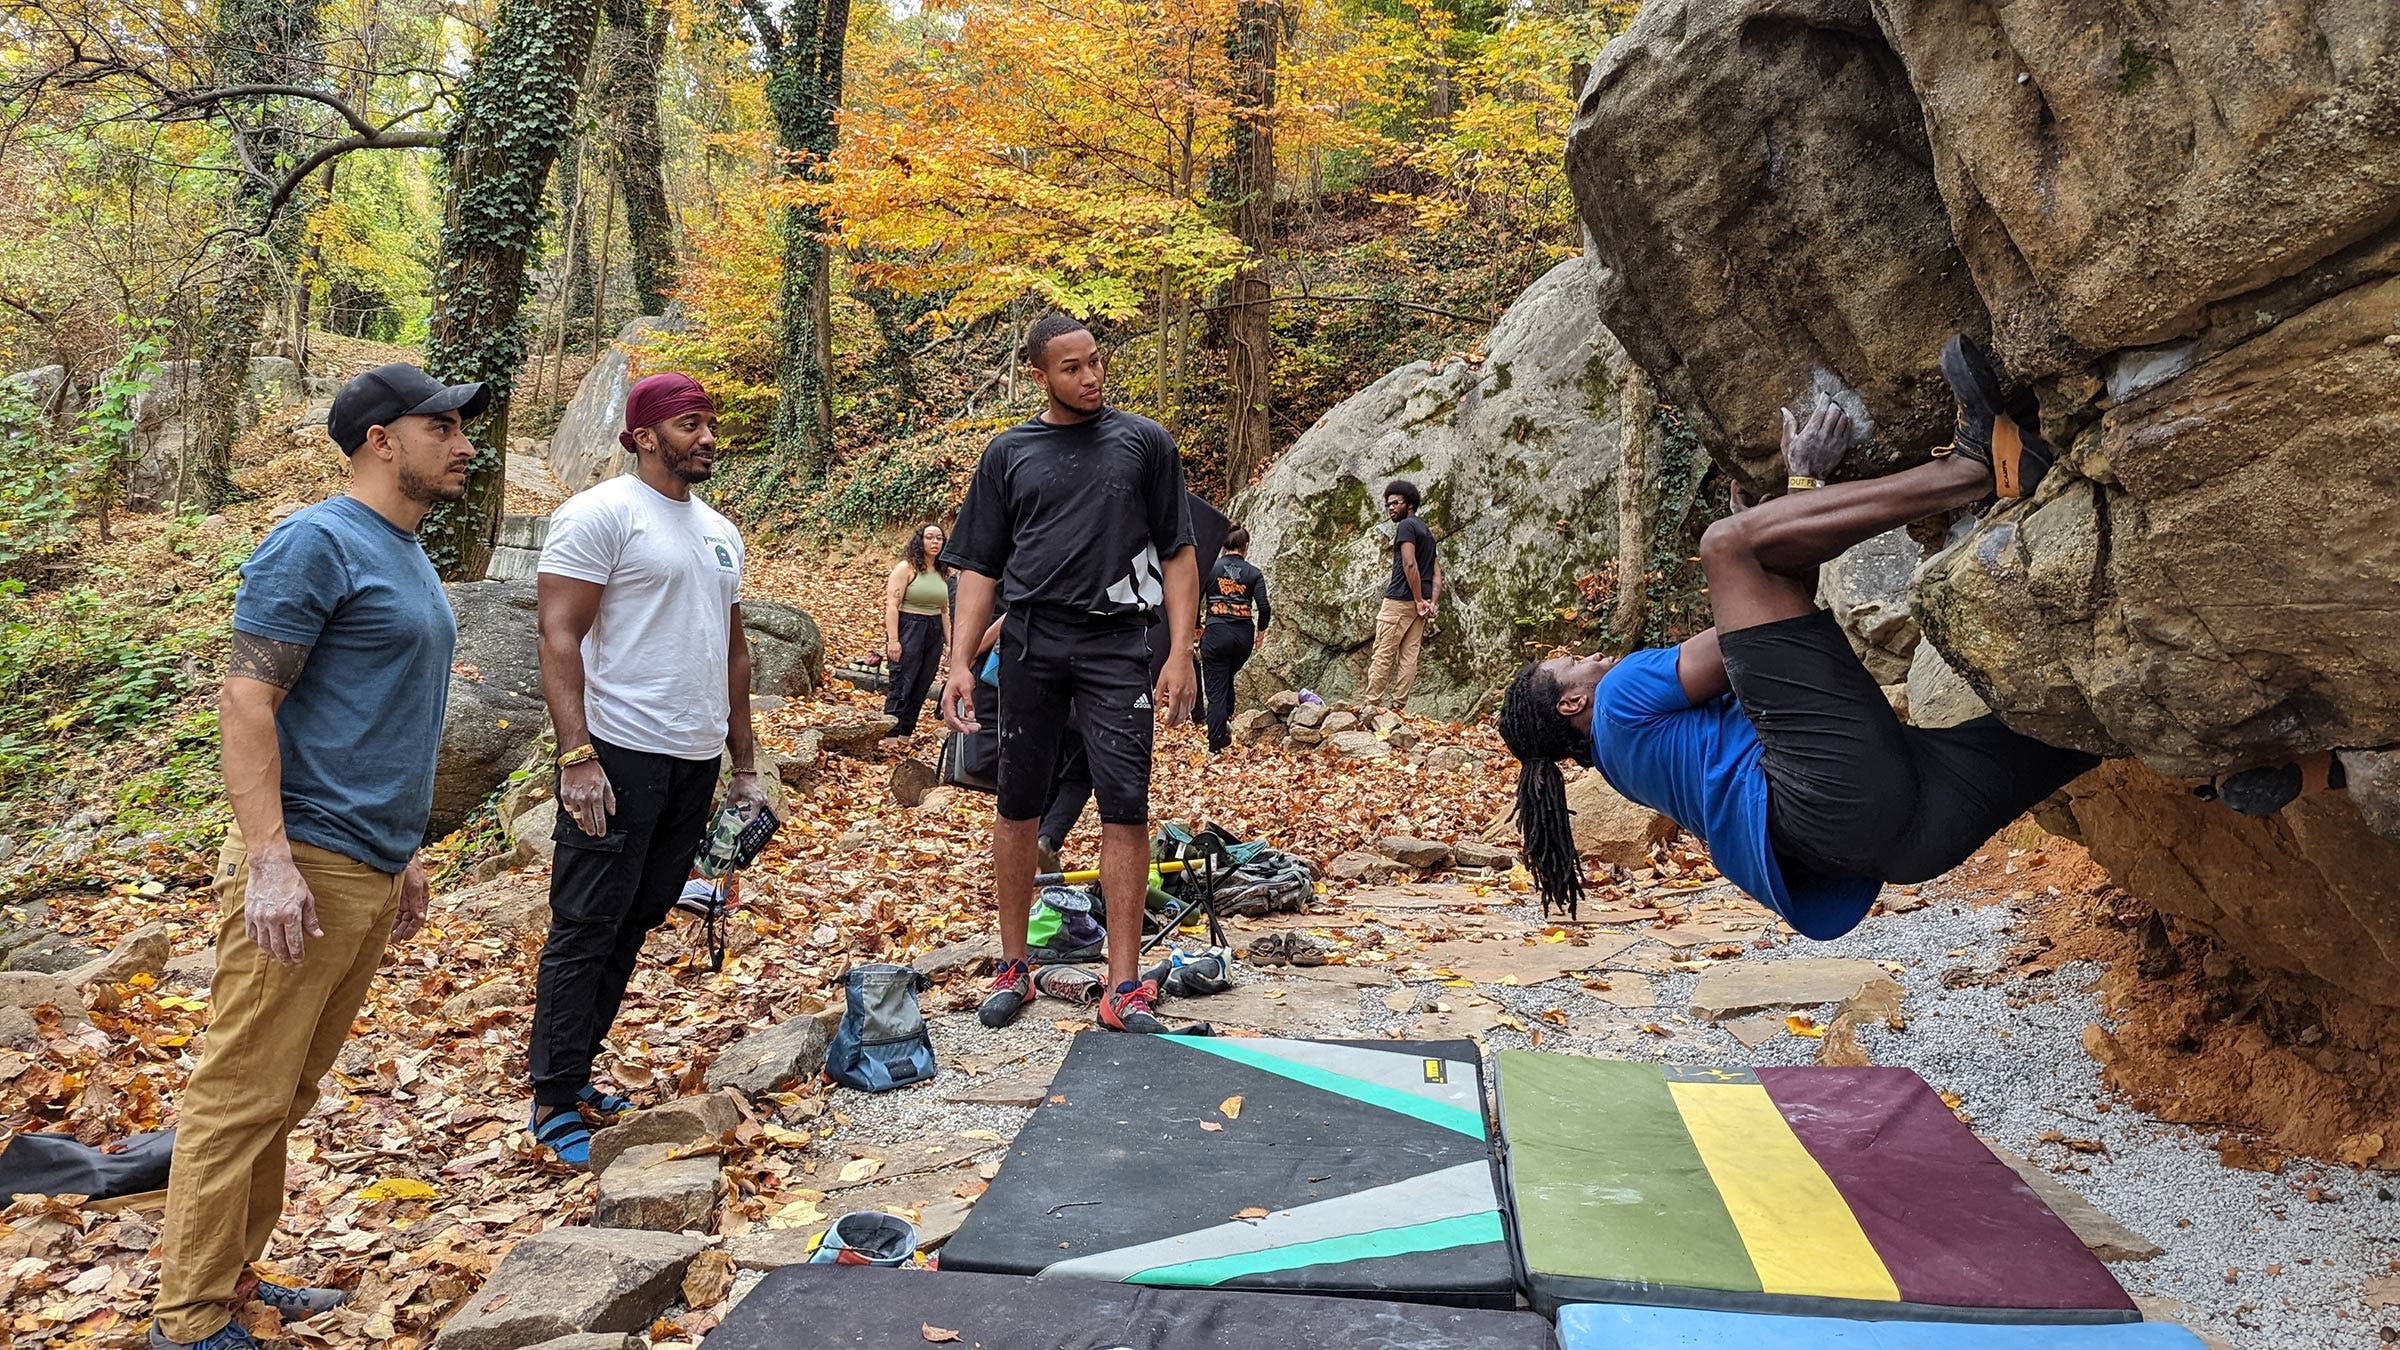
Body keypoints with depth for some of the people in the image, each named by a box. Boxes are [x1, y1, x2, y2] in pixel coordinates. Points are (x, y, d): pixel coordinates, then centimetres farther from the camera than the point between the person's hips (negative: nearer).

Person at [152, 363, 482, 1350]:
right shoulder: (319, 542, -10)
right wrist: (269, 859, -22)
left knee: (286, 1096, 15)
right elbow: (246, 697, -16)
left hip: (373, 872, 9)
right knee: (242, 1097, -1)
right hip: (307, 866, -9)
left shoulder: (408, 557, 17)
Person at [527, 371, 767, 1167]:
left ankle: (575, 1074, 25)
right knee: (585, 928, -2)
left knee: (633, 925, 13)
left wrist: (745, 766, 18)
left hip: (695, 762, 8)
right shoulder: (601, 513, -7)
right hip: (619, 756, -8)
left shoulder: (719, 532, 17)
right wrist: (576, 756, -21)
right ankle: (555, 1103, 8)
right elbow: (559, 637, -13)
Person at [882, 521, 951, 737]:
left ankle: (905, 736, 15)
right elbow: (892, 605, -11)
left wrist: (948, 641, 15)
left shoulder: (943, 574, 14)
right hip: (908, 629, -6)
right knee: (900, 688, -7)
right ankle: (890, 738, -5)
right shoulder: (906, 568, -5)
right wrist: (893, 640, -18)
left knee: (920, 690, 7)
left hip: (934, 633, 6)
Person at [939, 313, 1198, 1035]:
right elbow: (980, 566, 11)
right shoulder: (1009, 452, 10)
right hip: (1030, 642, 2)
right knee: (1018, 806, 7)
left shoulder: (1144, 441, 7)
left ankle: (1123, 986, 0)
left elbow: (1177, 554, 6)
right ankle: (1013, 967, 21)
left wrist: (1180, 653, -3)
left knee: (1126, 808, -6)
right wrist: (960, 662, 0)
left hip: (1116, 640, -1)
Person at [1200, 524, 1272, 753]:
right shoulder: (1253, 573, 1)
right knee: (1227, 678, 29)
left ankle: (1215, 747, -2)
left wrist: (1197, 625, 11)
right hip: (1243, 635, 2)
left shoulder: (1209, 568, 0)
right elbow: (1264, 608, -7)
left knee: (1216, 691, 1)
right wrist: (1260, 631, 10)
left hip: (1216, 633, -2)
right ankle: (1227, 724, 27)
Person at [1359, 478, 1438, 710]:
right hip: (1420, 603, 9)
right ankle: (1399, 705, 2)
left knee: (1383, 654, -8)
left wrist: (1419, 600, -16)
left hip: (1400, 600, -9)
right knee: (1409, 655, 4)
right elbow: (1436, 573, 16)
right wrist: (1432, 602, 4)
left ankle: (1368, 704, -8)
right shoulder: (1427, 531, 23)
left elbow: (1409, 564, -17)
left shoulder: (1406, 526, -5)